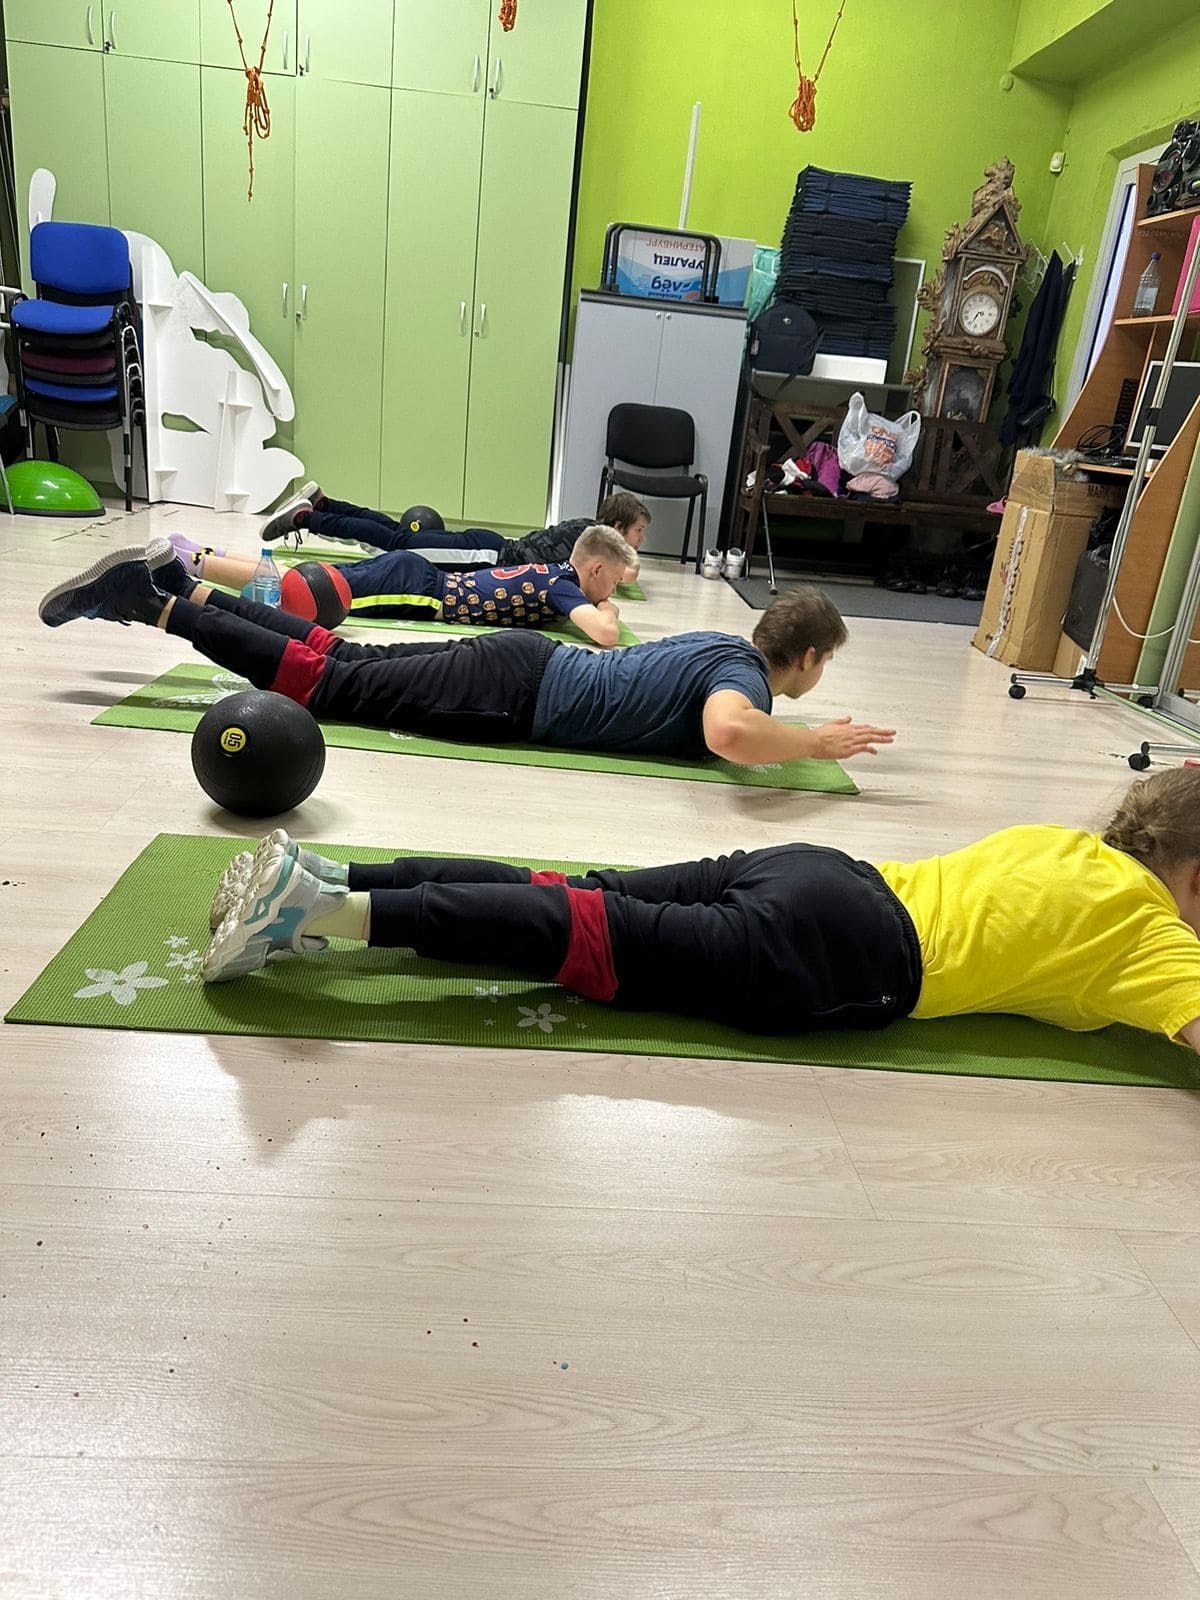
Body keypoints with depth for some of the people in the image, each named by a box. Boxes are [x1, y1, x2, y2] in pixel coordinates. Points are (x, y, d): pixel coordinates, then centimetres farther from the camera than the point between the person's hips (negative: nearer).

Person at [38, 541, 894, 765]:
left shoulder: (726, 647, 14)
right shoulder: (746, 672, -14)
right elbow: (730, 735, -39)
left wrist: (785, 729, 28)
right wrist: (817, 742, -22)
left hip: (525, 663, 8)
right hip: (514, 690, -8)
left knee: (342, 657, 13)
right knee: (329, 683, -4)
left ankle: (181, 588, 19)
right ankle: (150, 602, 1)